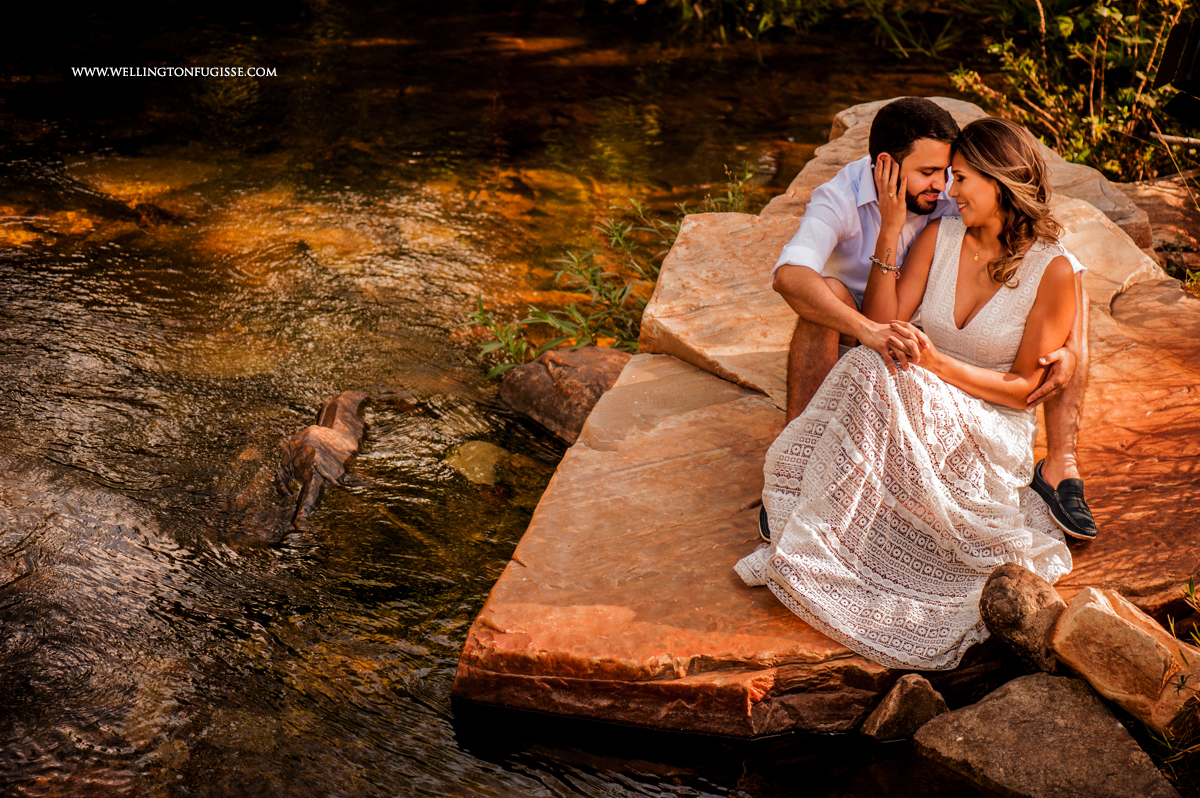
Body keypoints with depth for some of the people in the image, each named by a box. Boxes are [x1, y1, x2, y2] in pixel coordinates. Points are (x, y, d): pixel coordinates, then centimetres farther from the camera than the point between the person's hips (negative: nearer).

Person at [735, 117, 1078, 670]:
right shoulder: (940, 236, 3)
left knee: (875, 374, -32)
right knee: (872, 365, -31)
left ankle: (803, 547, -28)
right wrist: (889, 231, -10)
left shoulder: (1052, 270, -9)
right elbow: (879, 325, -5)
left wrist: (937, 363, -20)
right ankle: (806, 537, -27)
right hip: (917, 416, 4)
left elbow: (1023, 388, -7)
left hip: (991, 434, -4)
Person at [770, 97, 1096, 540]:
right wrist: (868, 330, -60)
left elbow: (1066, 268, -16)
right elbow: (790, 275, -45)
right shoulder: (840, 199, -23)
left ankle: (1060, 465, -16)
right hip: (859, 348, -2)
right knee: (828, 293, -36)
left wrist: (1071, 351, -33)